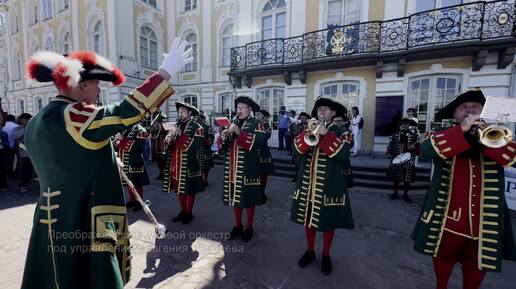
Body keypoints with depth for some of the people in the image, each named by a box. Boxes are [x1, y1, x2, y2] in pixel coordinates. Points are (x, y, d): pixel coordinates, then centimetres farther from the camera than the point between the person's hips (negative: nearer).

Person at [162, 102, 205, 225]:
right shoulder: (176, 126, 11)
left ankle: (189, 213, 23)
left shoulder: (197, 128, -8)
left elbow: (194, 146, -19)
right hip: (176, 163, 6)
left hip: (189, 164, -6)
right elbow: (169, 146, 11)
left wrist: (180, 134, -19)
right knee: (179, 189, 15)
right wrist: (169, 140, -12)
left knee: (189, 189, 7)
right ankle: (183, 211, 30)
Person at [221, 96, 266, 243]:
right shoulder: (232, 123, 14)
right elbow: (225, 146, 16)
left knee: (248, 197, 6)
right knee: (235, 196, 13)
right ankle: (238, 225, 31)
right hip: (232, 167, 6)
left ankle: (249, 228, 25)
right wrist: (224, 138, -7)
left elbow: (258, 143, -21)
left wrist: (239, 132, -24)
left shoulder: (256, 124, -4)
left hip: (248, 168, -5)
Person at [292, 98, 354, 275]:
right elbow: (298, 148, -5)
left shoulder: (341, 133, -1)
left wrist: (325, 135, -23)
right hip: (307, 182, 4)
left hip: (329, 184, -3)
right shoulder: (309, 130, 10)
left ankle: (326, 255, 31)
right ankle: (309, 251, 35)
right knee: (308, 216, 14)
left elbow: (343, 156, -19)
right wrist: (308, 132, -19)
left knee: (328, 219, 10)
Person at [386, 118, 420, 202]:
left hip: (409, 162, 0)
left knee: (407, 179, 7)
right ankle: (395, 193, 25)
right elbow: (390, 146, 4)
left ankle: (405, 194, 23)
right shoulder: (394, 135, 4)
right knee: (396, 178, 9)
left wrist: (414, 147, -16)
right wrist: (389, 154, -10)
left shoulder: (414, 136, 4)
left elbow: (419, 148, 5)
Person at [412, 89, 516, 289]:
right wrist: (462, 130, -28)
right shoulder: (444, 136, -2)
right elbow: (426, 149, -24)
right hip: (448, 214, -2)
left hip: (484, 216, 2)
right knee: (444, 256, 17)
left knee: (478, 260, 19)